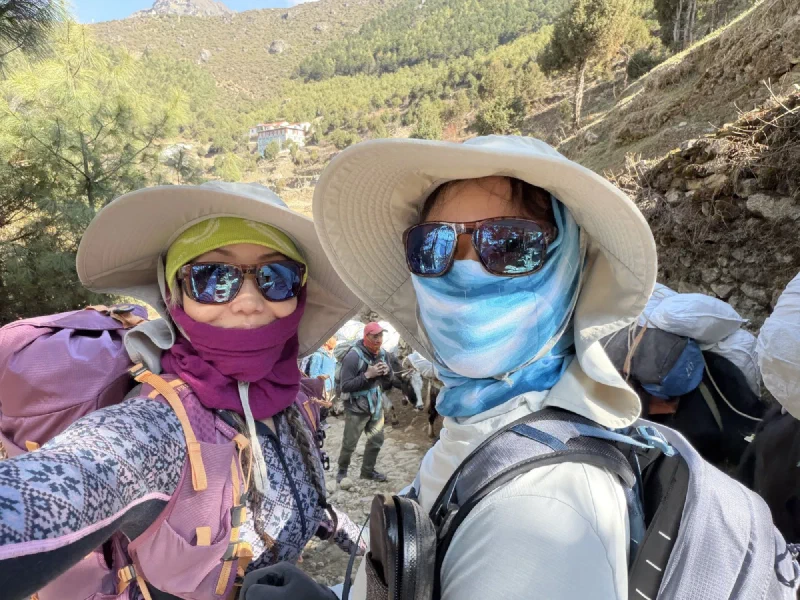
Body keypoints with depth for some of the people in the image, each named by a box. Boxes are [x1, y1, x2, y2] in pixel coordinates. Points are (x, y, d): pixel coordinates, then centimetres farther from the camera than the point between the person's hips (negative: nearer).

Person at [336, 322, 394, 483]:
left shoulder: (382, 353, 3)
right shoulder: (354, 356, -20)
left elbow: (387, 383, 12)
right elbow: (345, 386, -22)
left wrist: (387, 371, -11)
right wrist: (367, 375, -28)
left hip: (376, 406, 7)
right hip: (357, 408, -6)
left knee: (377, 440, 15)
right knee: (349, 444, 4)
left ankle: (368, 471, 34)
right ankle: (342, 471, 28)